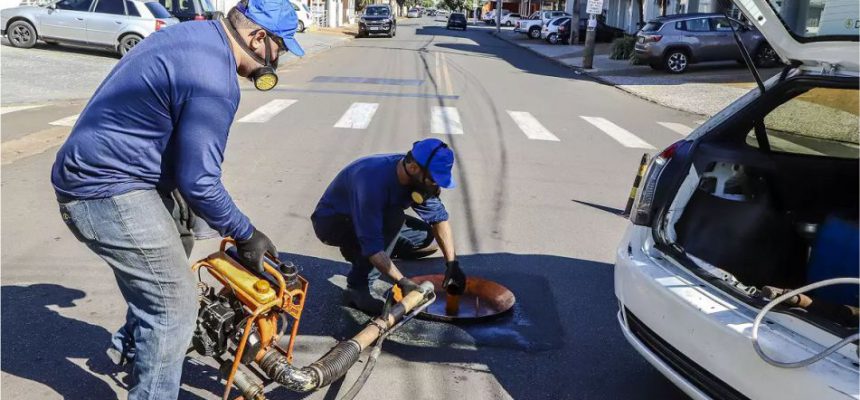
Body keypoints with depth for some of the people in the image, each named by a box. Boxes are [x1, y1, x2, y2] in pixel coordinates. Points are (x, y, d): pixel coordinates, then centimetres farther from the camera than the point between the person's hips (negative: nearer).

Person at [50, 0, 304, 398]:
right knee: (175, 304, -4)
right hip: (108, 190, -11)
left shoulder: (195, 34, 7)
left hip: (92, 171, 11)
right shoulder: (214, 78, -25)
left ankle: (132, 343, 47)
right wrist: (246, 235, -11)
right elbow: (198, 183, -24)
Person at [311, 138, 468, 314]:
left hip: (370, 220, 8)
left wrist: (452, 264, -15)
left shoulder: (417, 178, -14)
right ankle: (358, 288, -22)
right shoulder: (374, 180, -37)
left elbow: (439, 217, -7)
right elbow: (371, 244, -38)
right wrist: (403, 282, -37)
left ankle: (355, 252, 10)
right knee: (393, 219, -33)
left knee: (425, 234, -3)